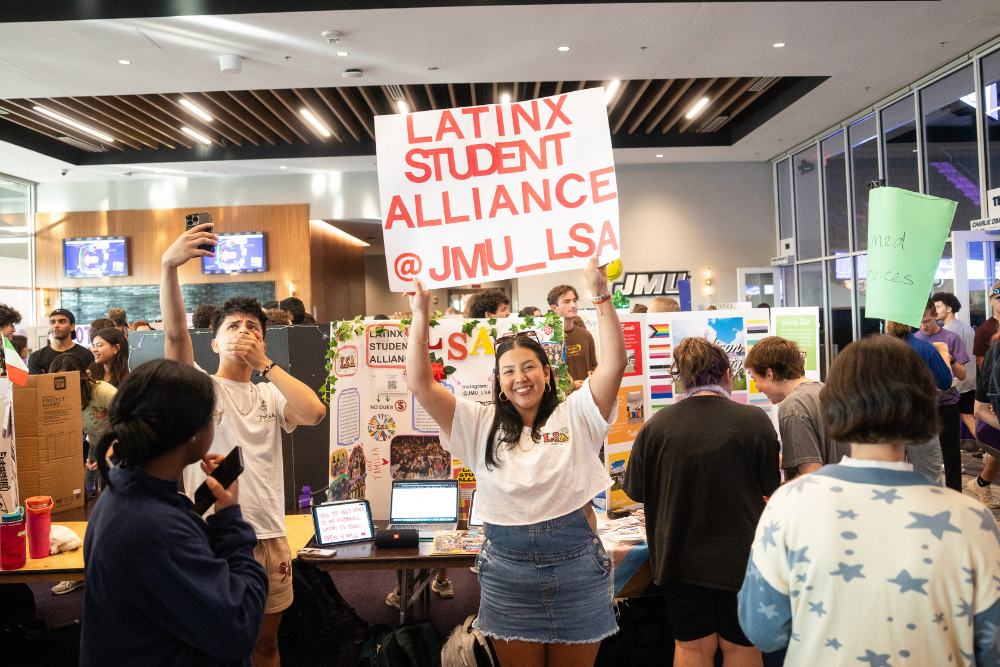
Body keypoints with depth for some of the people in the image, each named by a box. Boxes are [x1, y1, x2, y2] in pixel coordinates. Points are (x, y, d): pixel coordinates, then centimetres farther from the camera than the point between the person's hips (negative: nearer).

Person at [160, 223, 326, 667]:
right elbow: (175, 333, -20)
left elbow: (315, 413, -11)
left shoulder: (270, 396, 9)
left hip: (269, 536, 4)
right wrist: (169, 265, -34)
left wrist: (264, 363, -11)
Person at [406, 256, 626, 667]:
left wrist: (602, 297, -19)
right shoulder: (481, 426, 3)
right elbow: (420, 384, -3)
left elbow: (614, 363, -11)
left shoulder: (574, 416, 1)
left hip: (575, 568, -1)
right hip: (507, 572, 1)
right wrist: (421, 316, -10)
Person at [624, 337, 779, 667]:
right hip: (740, 556, -1)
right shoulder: (754, 420, -14)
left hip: (678, 556, 1)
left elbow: (636, 491, 0)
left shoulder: (655, 426, -11)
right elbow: (771, 486, -1)